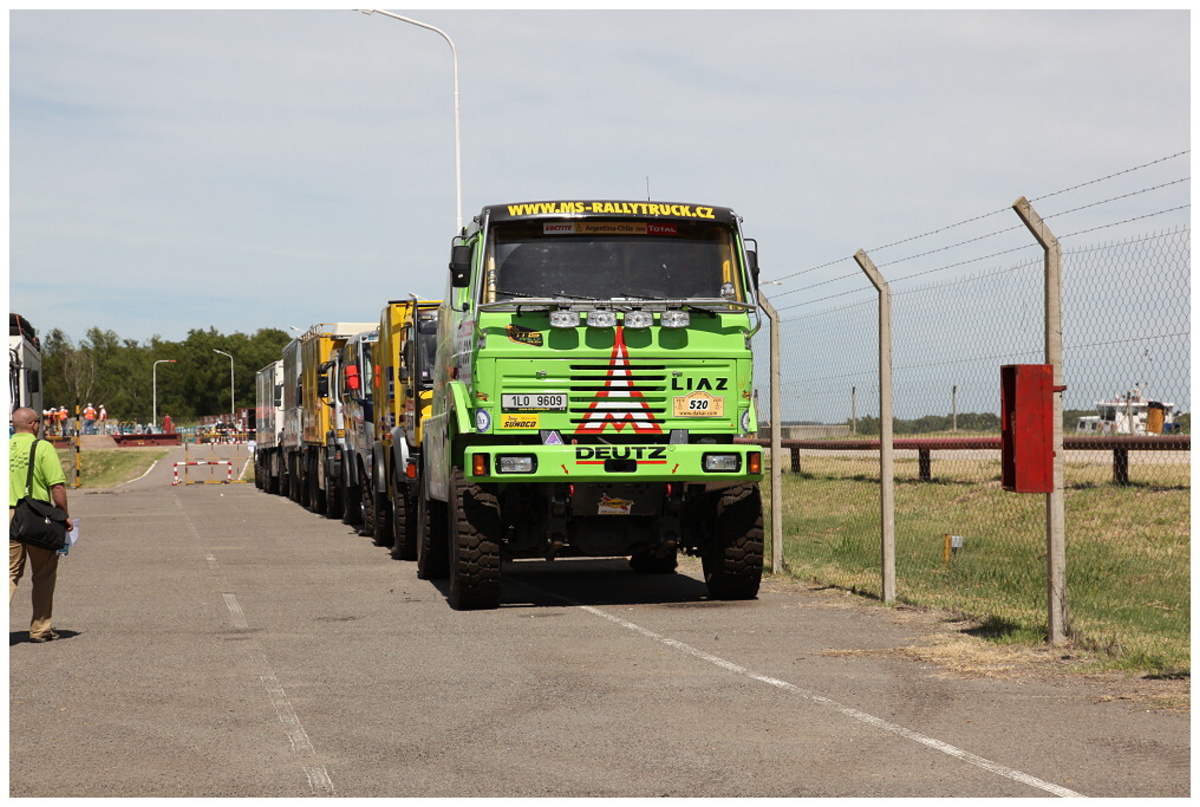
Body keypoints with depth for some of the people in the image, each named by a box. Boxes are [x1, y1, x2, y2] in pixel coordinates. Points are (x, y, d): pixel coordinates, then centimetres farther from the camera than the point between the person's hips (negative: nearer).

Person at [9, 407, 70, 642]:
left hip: (6, 516, 4)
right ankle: (40, 629, 14)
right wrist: (63, 517, -3)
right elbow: (57, 486, -11)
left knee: (8, 573, 7)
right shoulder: (43, 448, -6)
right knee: (44, 576, 10)